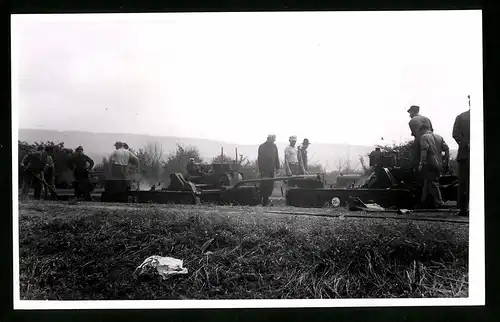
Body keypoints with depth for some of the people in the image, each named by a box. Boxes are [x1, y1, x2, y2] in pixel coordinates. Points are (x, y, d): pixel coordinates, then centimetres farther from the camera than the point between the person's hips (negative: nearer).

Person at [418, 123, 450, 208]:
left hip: (429, 164, -7)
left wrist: (421, 163, -20)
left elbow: (424, 150, -18)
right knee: (427, 183, 16)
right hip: (438, 165, 7)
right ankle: (423, 202, 24)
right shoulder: (439, 137, 16)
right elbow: (446, 149, 9)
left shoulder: (424, 137, -4)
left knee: (433, 183, -1)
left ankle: (439, 203, 0)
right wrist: (447, 162, 13)